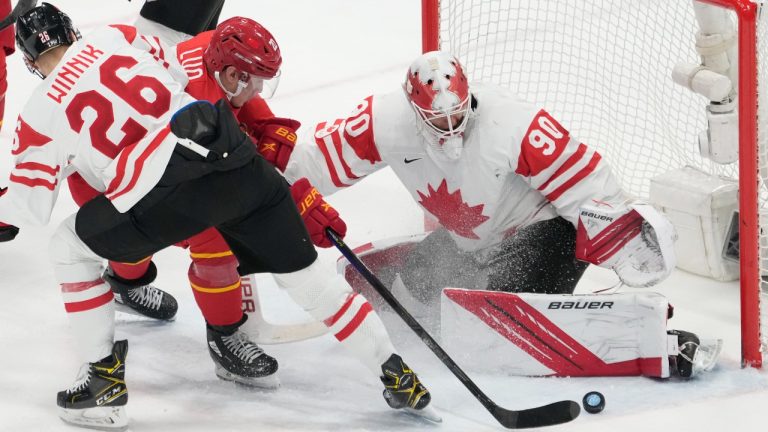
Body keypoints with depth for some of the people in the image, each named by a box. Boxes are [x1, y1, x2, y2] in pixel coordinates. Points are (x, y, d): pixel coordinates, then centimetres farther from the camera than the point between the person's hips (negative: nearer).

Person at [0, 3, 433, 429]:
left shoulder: (40, 114, 9)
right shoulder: (113, 37, 16)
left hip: (168, 191, -4)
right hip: (237, 158, 4)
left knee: (71, 248, 20)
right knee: (304, 273, 20)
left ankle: (105, 380, 18)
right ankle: (397, 376, 20)